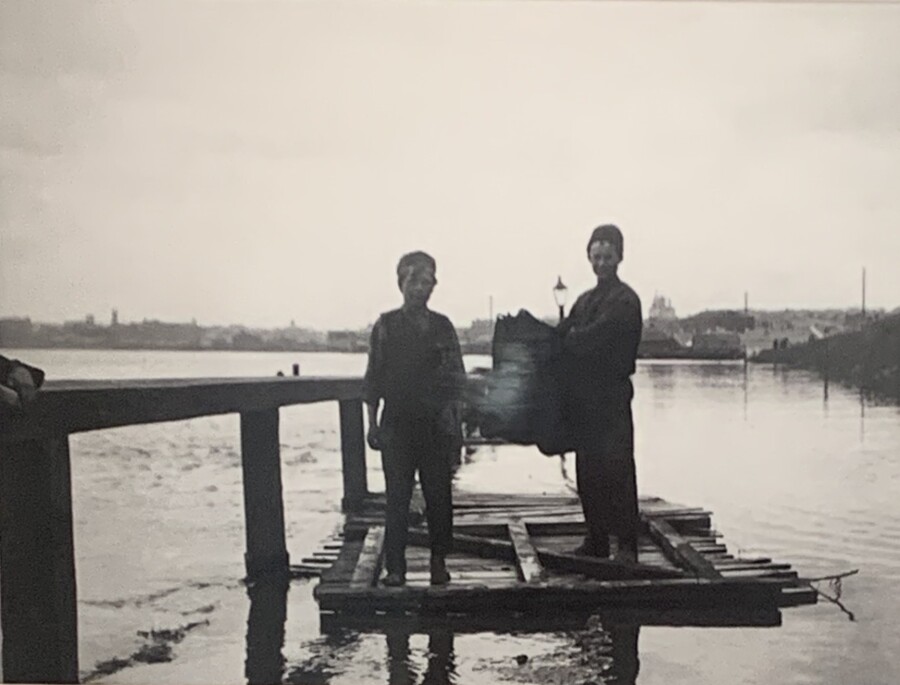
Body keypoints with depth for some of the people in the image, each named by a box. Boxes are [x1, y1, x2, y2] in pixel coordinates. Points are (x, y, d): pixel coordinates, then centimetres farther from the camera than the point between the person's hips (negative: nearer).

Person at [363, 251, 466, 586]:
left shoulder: (442, 326, 6)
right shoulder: (386, 325, 4)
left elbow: (456, 379, 8)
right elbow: (373, 378, 5)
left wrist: (455, 422, 1)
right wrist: (372, 423, 0)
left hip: (436, 424, 1)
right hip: (396, 423, -1)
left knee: (439, 496, 4)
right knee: (397, 497, -1)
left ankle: (439, 562, 16)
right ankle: (395, 567, 5)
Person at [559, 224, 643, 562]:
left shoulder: (625, 300, -6)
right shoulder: (584, 301, 20)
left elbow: (590, 338, -17)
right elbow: (564, 335, 11)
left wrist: (564, 340, -5)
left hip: (611, 397, -7)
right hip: (583, 397, 7)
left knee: (617, 470, -8)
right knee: (588, 471, 9)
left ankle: (627, 544, -4)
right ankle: (596, 539, 17)